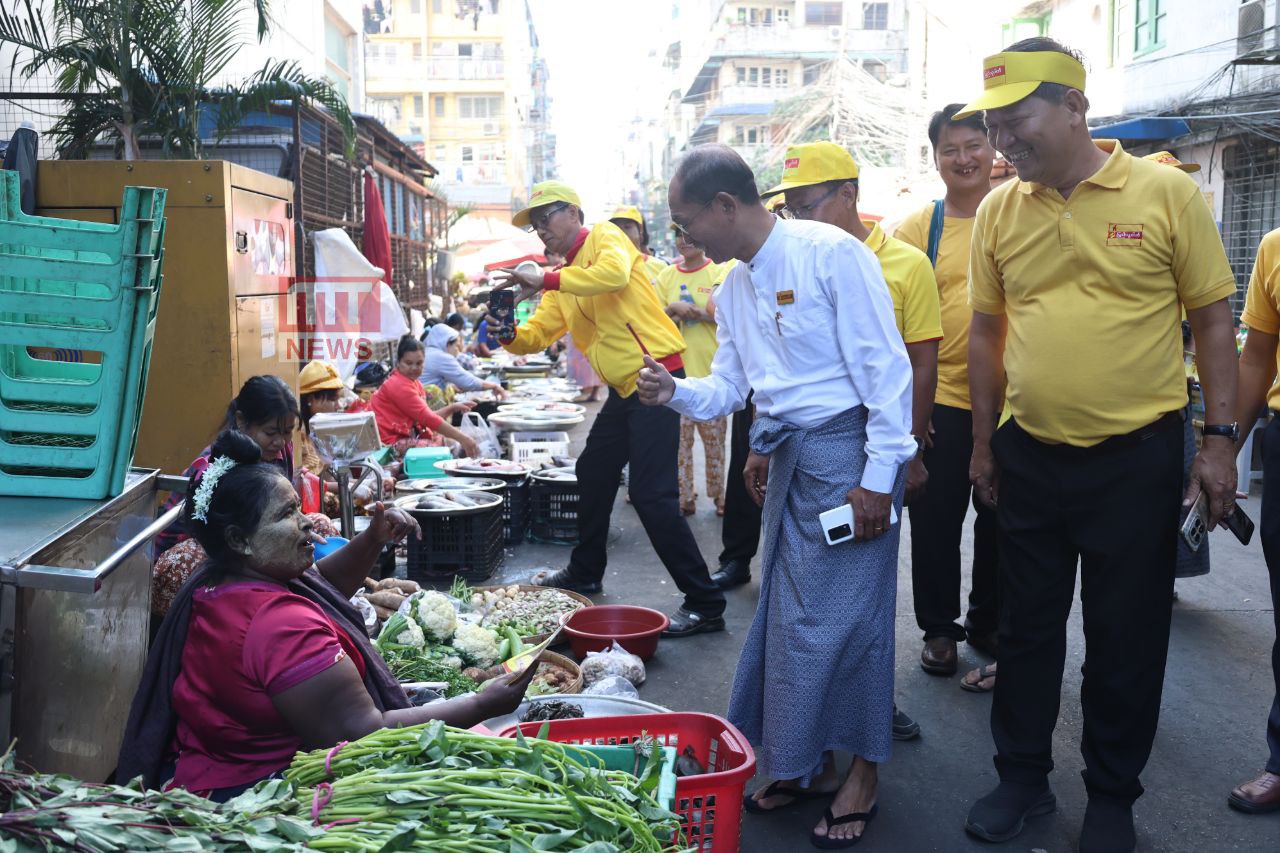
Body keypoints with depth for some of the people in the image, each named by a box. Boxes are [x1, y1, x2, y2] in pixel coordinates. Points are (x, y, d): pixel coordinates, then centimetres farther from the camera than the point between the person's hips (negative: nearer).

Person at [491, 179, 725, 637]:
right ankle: (585, 573, 39)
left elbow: (615, 273, -30)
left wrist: (545, 280, -29)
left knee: (651, 494, -13)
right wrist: (508, 334, -8)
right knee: (593, 474, 20)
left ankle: (705, 604, -6)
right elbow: (537, 334, 14)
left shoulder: (604, 236, -7)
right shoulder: (562, 281, 18)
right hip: (624, 389, 10)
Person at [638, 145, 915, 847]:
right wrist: (675, 392, -4)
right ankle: (803, 764, 26)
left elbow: (886, 367, -15)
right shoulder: (733, 289, 12)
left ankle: (861, 772, 16)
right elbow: (728, 388, 17)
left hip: (846, 451, -8)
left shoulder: (831, 254, -13)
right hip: (787, 458, 8)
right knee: (785, 611, 11)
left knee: (841, 614, -2)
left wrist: (878, 477, -18)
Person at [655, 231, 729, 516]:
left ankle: (719, 496, 15)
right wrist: (672, 309, -14)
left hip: (710, 370, -3)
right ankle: (684, 497, 13)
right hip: (676, 371, 3)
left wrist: (681, 308, -13)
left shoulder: (720, 272, 0)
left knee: (714, 439, 4)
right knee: (679, 438, 5)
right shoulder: (667, 276, 9)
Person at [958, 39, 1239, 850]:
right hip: (1030, 455, 3)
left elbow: (1213, 320, -2)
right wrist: (984, 443, 10)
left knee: (1127, 637, 9)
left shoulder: (1167, 193, -7)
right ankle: (1023, 776, 31)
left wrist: (1221, 439, -7)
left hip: (1136, 456, -3)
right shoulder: (998, 211, 2)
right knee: (1028, 627, 14)